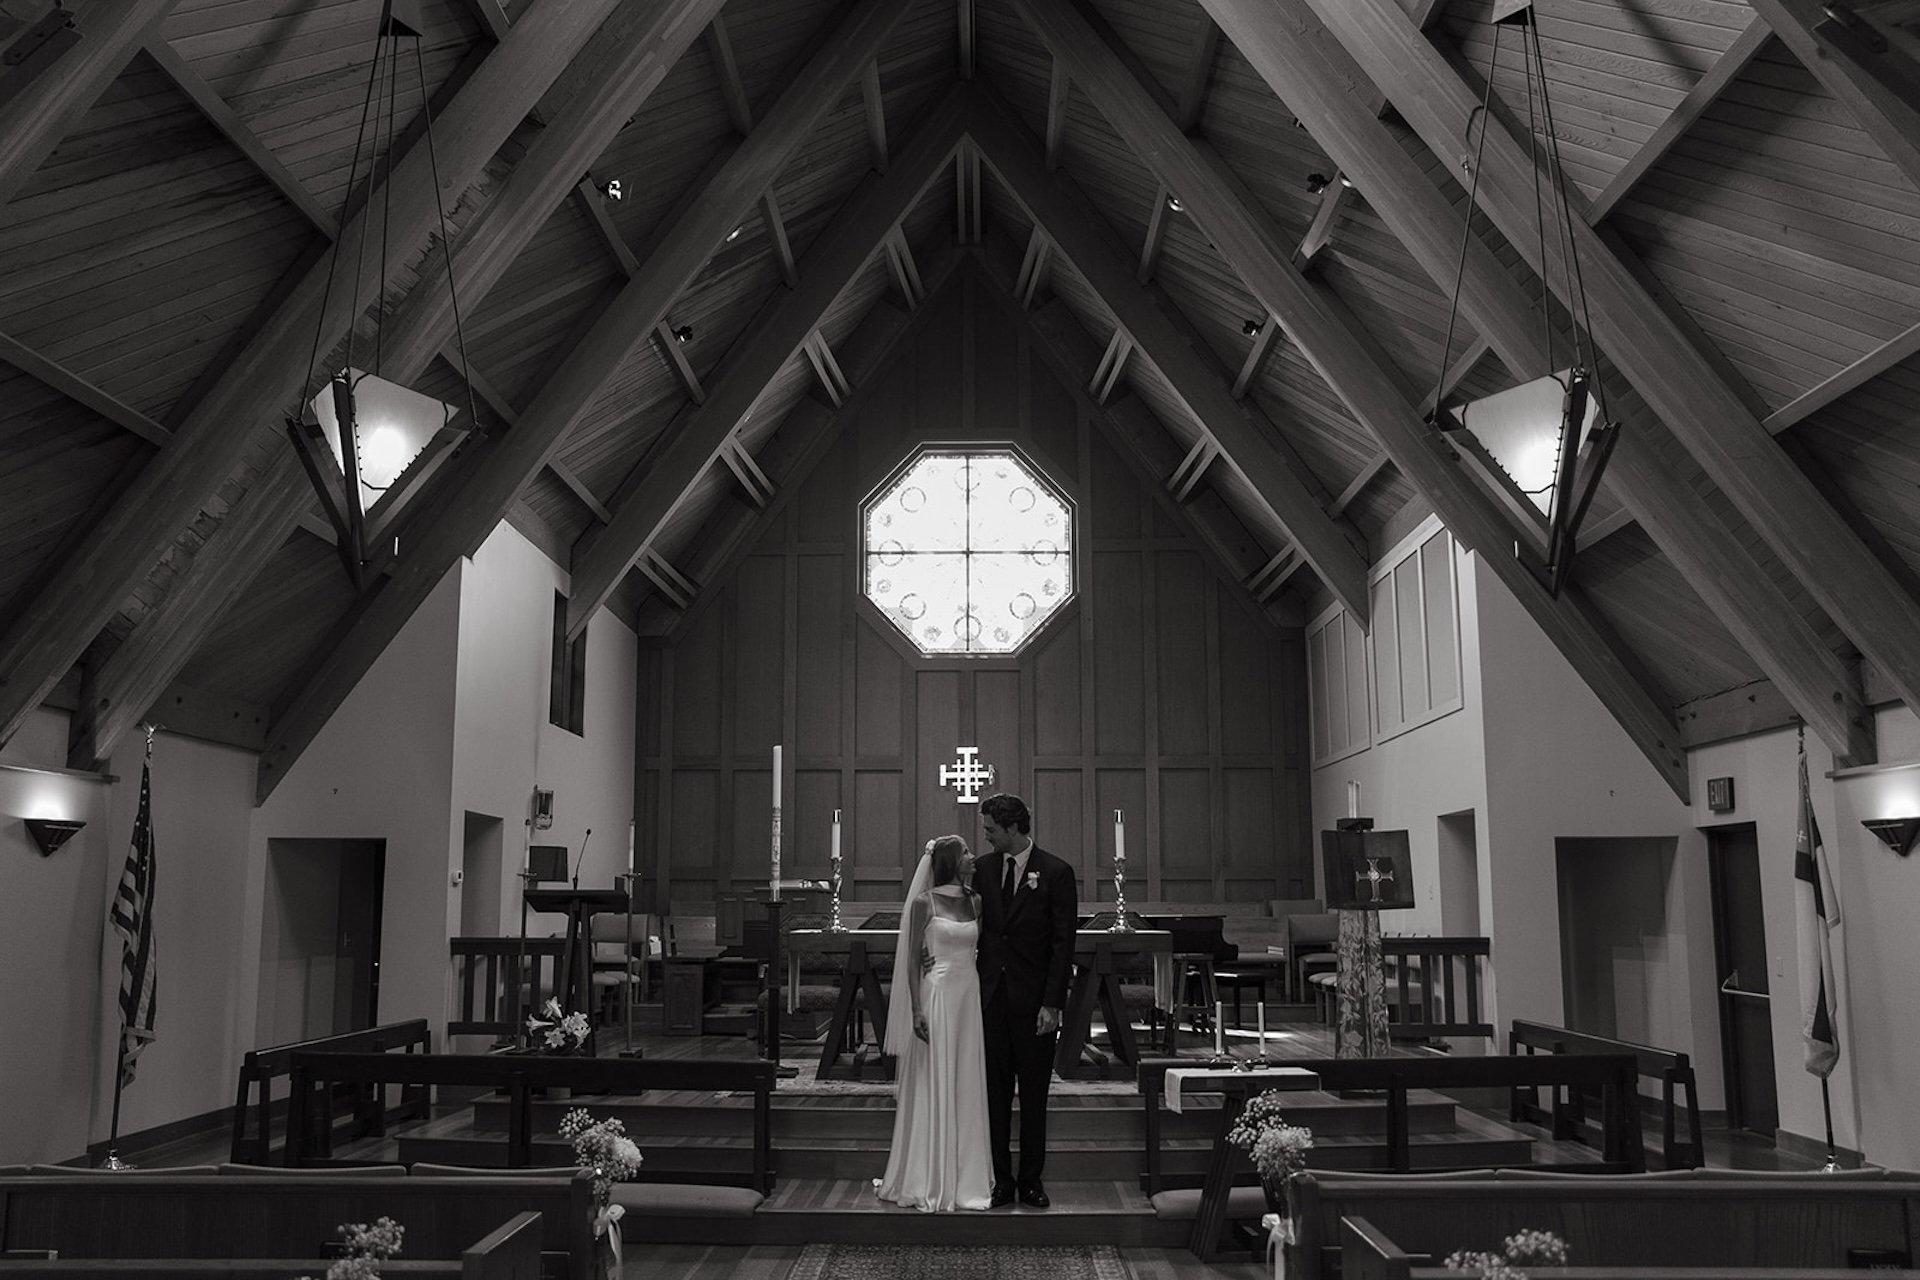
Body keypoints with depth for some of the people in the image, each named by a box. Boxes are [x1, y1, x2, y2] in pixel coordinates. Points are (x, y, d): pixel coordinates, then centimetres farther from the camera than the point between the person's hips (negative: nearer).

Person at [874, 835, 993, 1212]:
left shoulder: (976, 902, 9)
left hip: (971, 996, 5)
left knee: (968, 1088, 8)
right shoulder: (925, 902, -5)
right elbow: (912, 959, -6)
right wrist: (917, 1010, -13)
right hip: (938, 994, -5)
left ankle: (965, 1176, 18)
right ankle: (930, 1182, 10)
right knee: (934, 1088, 0)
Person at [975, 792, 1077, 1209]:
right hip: (990, 998, 3)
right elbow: (976, 928, 12)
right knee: (995, 1093, 6)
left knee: (1033, 1095, 6)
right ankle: (1000, 1180, 15)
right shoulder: (983, 868, 6)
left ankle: (1031, 1180, 17)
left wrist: (1052, 1004, -11)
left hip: (1033, 1001, -3)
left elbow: (1063, 944, -7)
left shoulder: (1056, 873, -6)